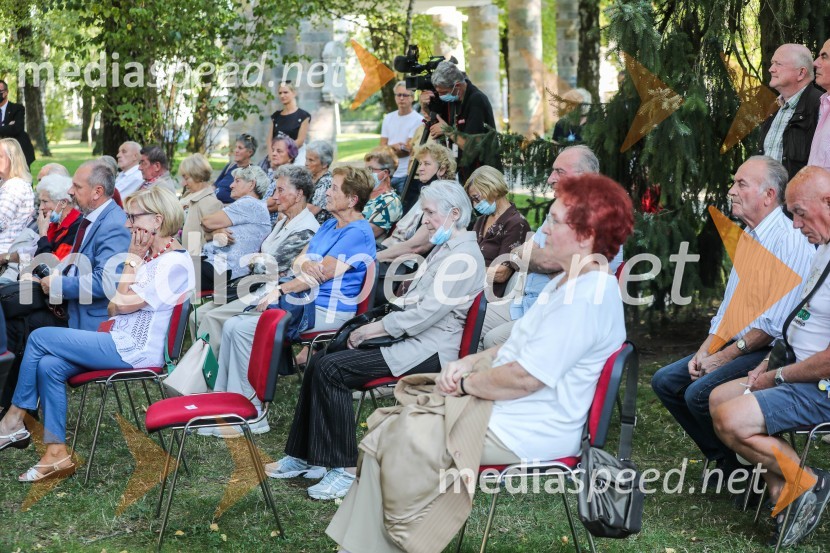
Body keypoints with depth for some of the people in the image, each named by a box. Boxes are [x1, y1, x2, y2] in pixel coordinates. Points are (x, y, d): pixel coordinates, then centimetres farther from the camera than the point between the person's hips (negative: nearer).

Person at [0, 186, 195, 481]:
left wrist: (133, 259, -9)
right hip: (122, 341, 9)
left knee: (40, 337, -9)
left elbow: (125, 303, -17)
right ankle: (56, 454, -6)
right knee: (49, 366, -9)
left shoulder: (174, 262, -15)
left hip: (135, 350, -9)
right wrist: (116, 304, -5)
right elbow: (115, 305, 16)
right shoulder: (151, 255, 14)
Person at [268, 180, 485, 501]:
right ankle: (302, 455, 2)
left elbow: (426, 313, -21)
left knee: (331, 369, -21)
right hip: (412, 337, 10)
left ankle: (344, 469, -16)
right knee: (319, 364, -4)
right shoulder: (445, 248, 19)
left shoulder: (463, 258, -14)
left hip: (429, 350, -10)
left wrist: (373, 329, -14)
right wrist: (372, 327, 5)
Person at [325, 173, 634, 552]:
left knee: (404, 440, -15)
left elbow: (524, 378, -25)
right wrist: (469, 363, 5)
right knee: (386, 432, 5)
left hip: (528, 432, -11)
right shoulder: (570, 282, 12)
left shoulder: (586, 299, -23)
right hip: (497, 404, 11)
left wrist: (466, 383, -10)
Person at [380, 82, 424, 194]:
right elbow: (382, 146, 9)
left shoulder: (418, 120, -6)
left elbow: (408, 149, -9)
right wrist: (393, 147, -12)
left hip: (406, 176, -5)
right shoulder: (388, 118, 14)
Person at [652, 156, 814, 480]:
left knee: (701, 392, -26)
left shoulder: (789, 241, -16)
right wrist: (704, 352, 5)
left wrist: (723, 357, -16)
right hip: (737, 345, 10)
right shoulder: (747, 237, 14)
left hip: (771, 353, -10)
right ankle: (725, 462, 7)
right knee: (666, 381, 2)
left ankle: (745, 465, -4)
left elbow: (773, 324, -22)